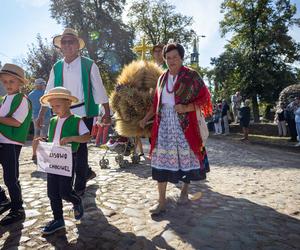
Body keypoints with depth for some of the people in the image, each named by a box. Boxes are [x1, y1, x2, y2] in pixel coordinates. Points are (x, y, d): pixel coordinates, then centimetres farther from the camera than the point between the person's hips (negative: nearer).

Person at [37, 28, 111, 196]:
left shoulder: (89, 65, -1)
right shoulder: (57, 67, 11)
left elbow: (100, 90, -1)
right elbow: (49, 92, 13)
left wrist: (107, 113, -2)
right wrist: (41, 114, 9)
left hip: (84, 113, -4)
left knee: (80, 147, -1)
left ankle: (80, 186, 15)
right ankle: (87, 172, 36)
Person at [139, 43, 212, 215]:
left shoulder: (191, 76, -1)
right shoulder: (162, 78, 14)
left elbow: (204, 98, -3)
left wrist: (186, 108, -17)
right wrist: (146, 118, 12)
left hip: (185, 125, -3)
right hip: (164, 125, 4)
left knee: (186, 158, 6)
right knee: (162, 161, 0)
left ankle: (185, 190, 35)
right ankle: (162, 202, 10)